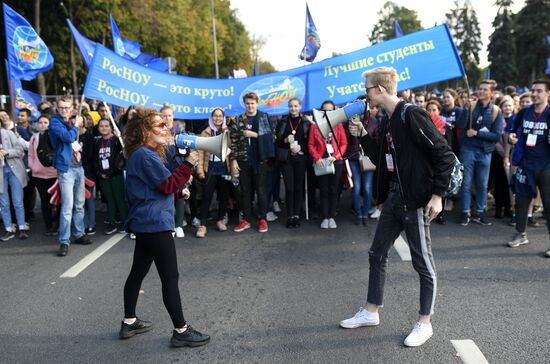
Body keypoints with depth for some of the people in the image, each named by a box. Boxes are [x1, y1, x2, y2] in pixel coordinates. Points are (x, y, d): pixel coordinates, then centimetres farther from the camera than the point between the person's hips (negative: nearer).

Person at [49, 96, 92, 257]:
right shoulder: (55, 122, -6)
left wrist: (79, 147, 10)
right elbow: (68, 137, -22)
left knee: (79, 204, 14)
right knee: (67, 206, -11)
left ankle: (79, 234, 25)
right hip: (66, 168, -7)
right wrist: (76, 126, -6)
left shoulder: (71, 122, 15)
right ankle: (64, 242, -7)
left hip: (78, 167, 7)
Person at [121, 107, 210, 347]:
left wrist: (180, 187, 10)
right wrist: (188, 163, -16)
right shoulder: (146, 156, -16)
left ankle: (129, 322, 28)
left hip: (145, 222, 11)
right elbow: (168, 185, -17)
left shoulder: (140, 154, 16)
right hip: (155, 223, -11)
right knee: (170, 278, -5)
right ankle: (181, 331, 2)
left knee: (138, 272, 17)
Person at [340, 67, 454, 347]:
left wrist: (437, 195, -20)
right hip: (393, 198, 10)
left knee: (423, 263, 4)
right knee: (377, 255, 15)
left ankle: (425, 323, 19)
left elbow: (445, 155, -18)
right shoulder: (386, 122, 11)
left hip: (416, 200, -9)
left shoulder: (412, 116, -16)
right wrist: (362, 136, 6)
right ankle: (370, 313, 30)